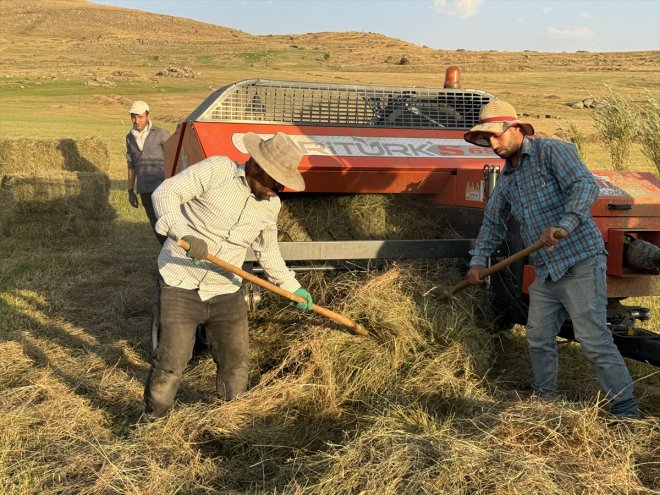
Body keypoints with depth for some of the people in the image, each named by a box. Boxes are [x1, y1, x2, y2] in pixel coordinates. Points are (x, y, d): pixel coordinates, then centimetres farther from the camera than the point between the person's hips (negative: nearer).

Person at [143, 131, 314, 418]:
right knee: (171, 361, -3)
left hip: (226, 291, 5)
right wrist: (184, 234, -33)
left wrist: (292, 287, 20)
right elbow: (165, 194, -18)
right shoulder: (216, 170, -13)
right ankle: (151, 422, 18)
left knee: (235, 363, 11)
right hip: (181, 284, -5)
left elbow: (268, 251, 20)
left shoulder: (270, 206, 5)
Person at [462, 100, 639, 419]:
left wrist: (563, 225, -40)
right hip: (546, 272, 8)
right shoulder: (507, 179, 14)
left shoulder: (552, 152, -9)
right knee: (538, 339, 13)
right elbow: (493, 221, 24)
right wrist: (478, 260, 12)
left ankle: (626, 411, 3)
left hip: (580, 263, -8)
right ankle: (543, 398, 32)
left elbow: (586, 186, -25)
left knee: (593, 339, -8)